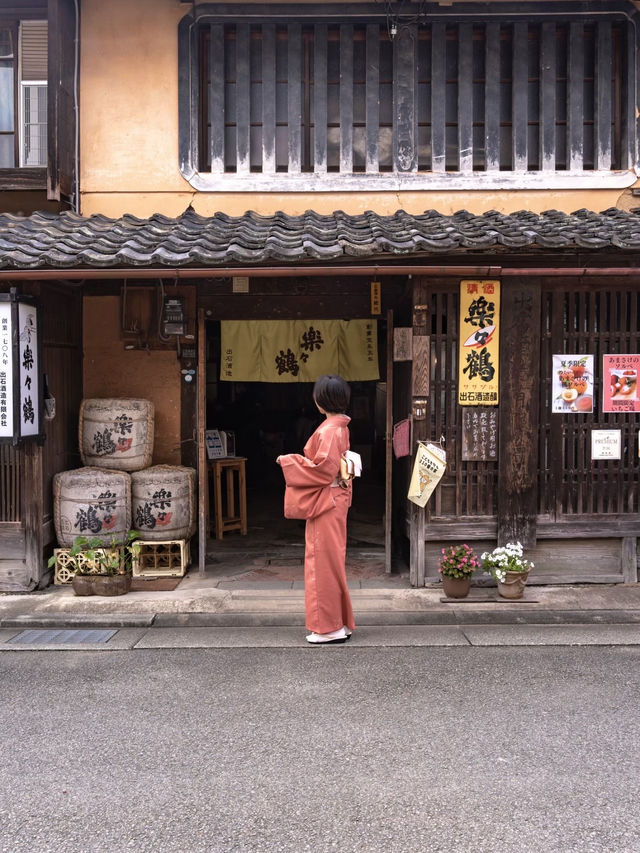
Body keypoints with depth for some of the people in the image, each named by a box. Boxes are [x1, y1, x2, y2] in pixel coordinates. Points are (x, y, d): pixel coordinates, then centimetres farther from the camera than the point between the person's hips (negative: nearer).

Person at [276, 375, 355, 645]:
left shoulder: (329, 430, -18)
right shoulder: (340, 427, 12)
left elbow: (324, 470, -23)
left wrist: (290, 461, -14)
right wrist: (297, 460, 15)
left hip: (326, 503, -10)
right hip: (336, 499, 10)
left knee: (324, 561, -3)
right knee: (332, 561, 15)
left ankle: (330, 627, 3)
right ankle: (340, 623, 22)